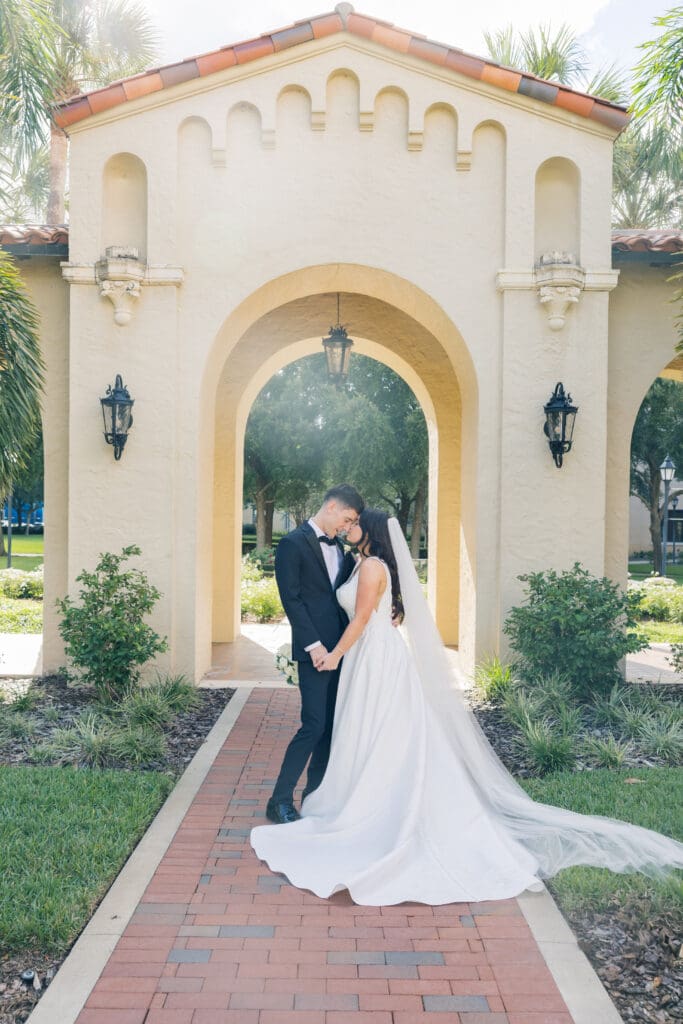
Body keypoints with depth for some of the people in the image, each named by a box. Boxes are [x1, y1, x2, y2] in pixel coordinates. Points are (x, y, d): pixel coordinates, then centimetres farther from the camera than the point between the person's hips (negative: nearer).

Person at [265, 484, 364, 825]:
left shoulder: (339, 547, 15)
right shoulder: (293, 544, -9)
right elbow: (291, 599, -14)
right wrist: (314, 644, -18)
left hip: (340, 648, 8)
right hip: (315, 650, -8)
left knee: (332, 724, 11)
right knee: (314, 726, -8)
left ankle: (314, 792, 23)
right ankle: (280, 801, 4)